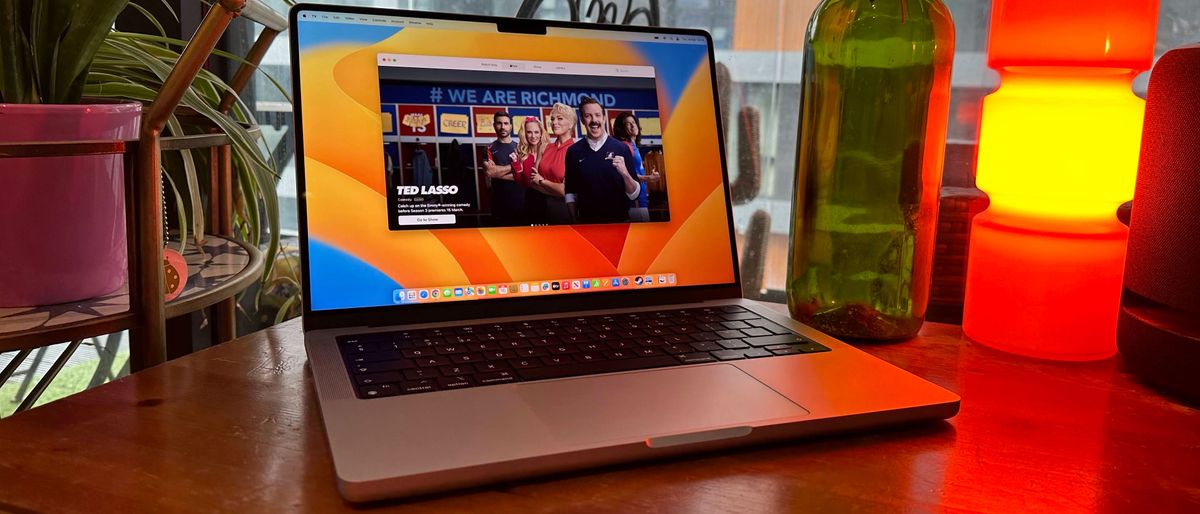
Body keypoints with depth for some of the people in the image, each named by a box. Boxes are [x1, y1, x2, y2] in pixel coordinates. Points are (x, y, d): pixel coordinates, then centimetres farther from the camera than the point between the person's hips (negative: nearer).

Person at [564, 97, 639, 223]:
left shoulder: (621, 148, -7)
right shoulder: (573, 151, -2)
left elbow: (634, 194, -8)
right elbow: (570, 193, 4)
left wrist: (625, 173, -24)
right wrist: (575, 221, -5)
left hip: (619, 221, -1)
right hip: (586, 221, 1)